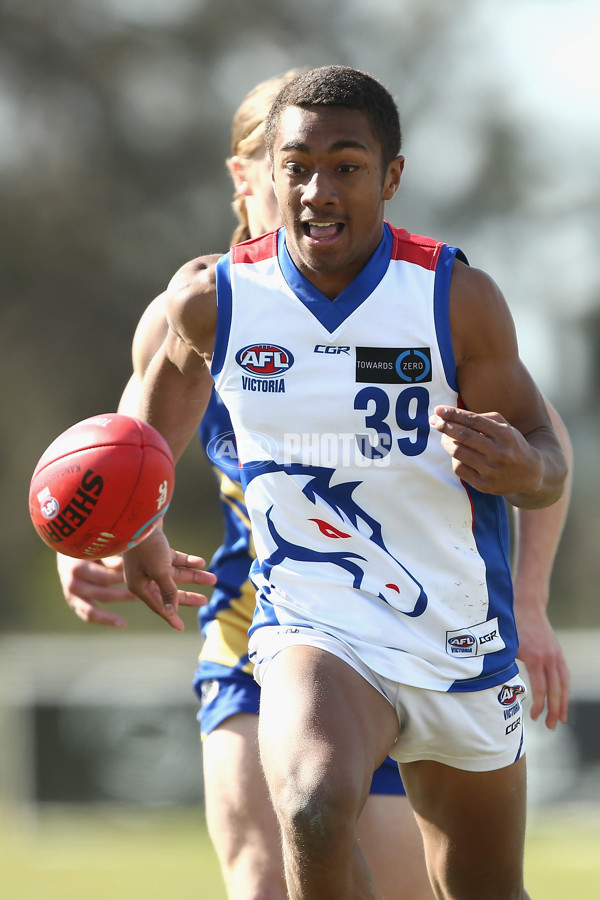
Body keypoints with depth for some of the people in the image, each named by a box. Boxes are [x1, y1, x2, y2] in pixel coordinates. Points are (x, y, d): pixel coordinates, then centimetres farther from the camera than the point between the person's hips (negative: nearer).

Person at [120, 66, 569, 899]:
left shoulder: (458, 300, -13)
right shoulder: (216, 299, -8)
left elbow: (548, 465, -6)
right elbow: (174, 372, 16)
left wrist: (523, 468, -30)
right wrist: (138, 527, 22)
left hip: (461, 645, 1)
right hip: (314, 633, -1)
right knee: (315, 814, -33)